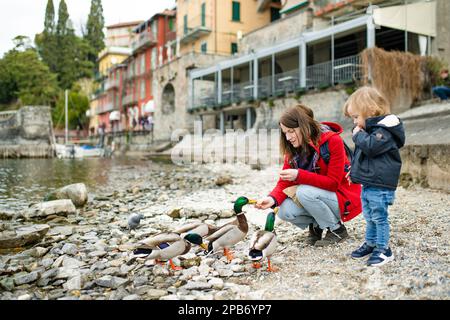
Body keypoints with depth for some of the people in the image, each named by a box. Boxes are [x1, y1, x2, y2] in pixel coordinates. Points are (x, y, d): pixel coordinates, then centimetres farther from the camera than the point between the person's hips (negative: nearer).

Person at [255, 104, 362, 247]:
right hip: (317, 195, 5)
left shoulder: (333, 140, -21)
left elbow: (333, 183, -24)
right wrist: (273, 198, -28)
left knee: (304, 192, -31)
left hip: (344, 199, -5)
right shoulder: (293, 149, -3)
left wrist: (299, 175, -35)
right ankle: (316, 225, 10)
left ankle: (337, 229, -8)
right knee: (284, 211, -20)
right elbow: (285, 181, -6)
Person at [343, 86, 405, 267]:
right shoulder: (371, 129, 16)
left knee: (379, 217, -2)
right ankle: (371, 244, 30)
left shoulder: (384, 129, -15)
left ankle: (383, 249, 9)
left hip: (380, 185, -10)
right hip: (368, 183, 10)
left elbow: (371, 147, -30)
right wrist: (355, 170, 19)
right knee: (369, 217, 18)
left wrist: (358, 135, -15)